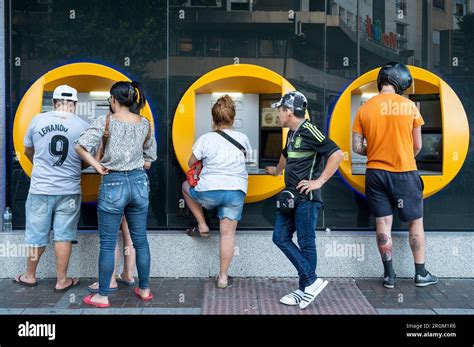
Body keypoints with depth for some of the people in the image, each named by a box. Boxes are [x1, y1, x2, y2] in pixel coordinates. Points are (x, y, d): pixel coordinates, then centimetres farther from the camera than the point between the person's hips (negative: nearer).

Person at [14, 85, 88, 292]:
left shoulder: (38, 120, -3)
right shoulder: (83, 126, -7)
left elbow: (28, 151, 13)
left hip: (40, 188, 1)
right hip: (69, 190, -1)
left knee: (37, 235, 13)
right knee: (63, 236, 8)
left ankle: (30, 276, 30)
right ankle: (62, 281, 16)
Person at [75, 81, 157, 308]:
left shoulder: (106, 121, -8)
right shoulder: (145, 124, 5)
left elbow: (81, 146, -17)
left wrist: (97, 166, -7)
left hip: (113, 184, -4)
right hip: (139, 182, 4)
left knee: (107, 243, 5)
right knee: (140, 240, 14)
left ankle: (102, 296, 13)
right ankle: (144, 289, 24)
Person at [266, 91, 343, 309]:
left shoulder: (308, 131, -12)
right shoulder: (292, 133, 15)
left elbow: (337, 154, -20)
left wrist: (319, 181, -17)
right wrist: (276, 171, 51)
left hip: (306, 198, -9)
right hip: (291, 197, 9)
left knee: (306, 244, -1)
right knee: (280, 237, 5)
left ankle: (306, 289, 10)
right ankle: (311, 281, 9)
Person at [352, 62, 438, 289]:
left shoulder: (364, 110, -1)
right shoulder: (409, 106, -5)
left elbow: (357, 147, -1)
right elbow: (417, 146, 0)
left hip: (375, 173, 2)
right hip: (404, 173, -2)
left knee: (383, 224, 7)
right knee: (415, 222, 10)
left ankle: (389, 275, 12)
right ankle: (421, 274, 17)